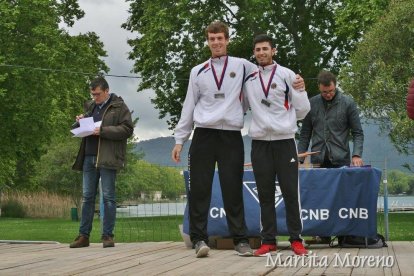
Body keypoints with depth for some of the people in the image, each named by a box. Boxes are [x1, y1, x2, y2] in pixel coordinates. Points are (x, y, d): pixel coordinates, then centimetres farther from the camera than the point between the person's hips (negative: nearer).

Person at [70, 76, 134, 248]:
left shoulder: (119, 107, 0)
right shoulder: (91, 107, 20)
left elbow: (127, 130, -9)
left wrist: (103, 131, -16)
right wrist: (81, 122, 8)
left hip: (108, 158, -6)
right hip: (89, 157, 6)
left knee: (108, 197, -1)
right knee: (87, 197, 6)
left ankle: (108, 236, 4)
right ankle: (83, 235, 9)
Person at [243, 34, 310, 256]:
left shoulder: (287, 75, 2)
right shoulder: (248, 80, 10)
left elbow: (303, 107, 4)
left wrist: (286, 121, 1)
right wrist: (260, 121, 8)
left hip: (284, 140, -2)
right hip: (260, 141, 2)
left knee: (291, 191, -2)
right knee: (265, 193, 4)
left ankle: (296, 239, 5)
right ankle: (268, 240, 9)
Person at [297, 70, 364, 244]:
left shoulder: (348, 103, 1)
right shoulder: (312, 104, 8)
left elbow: (357, 133, 1)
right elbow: (305, 134, 11)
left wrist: (356, 154, -14)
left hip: (341, 160, -2)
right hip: (318, 161, 2)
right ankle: (322, 234, 6)